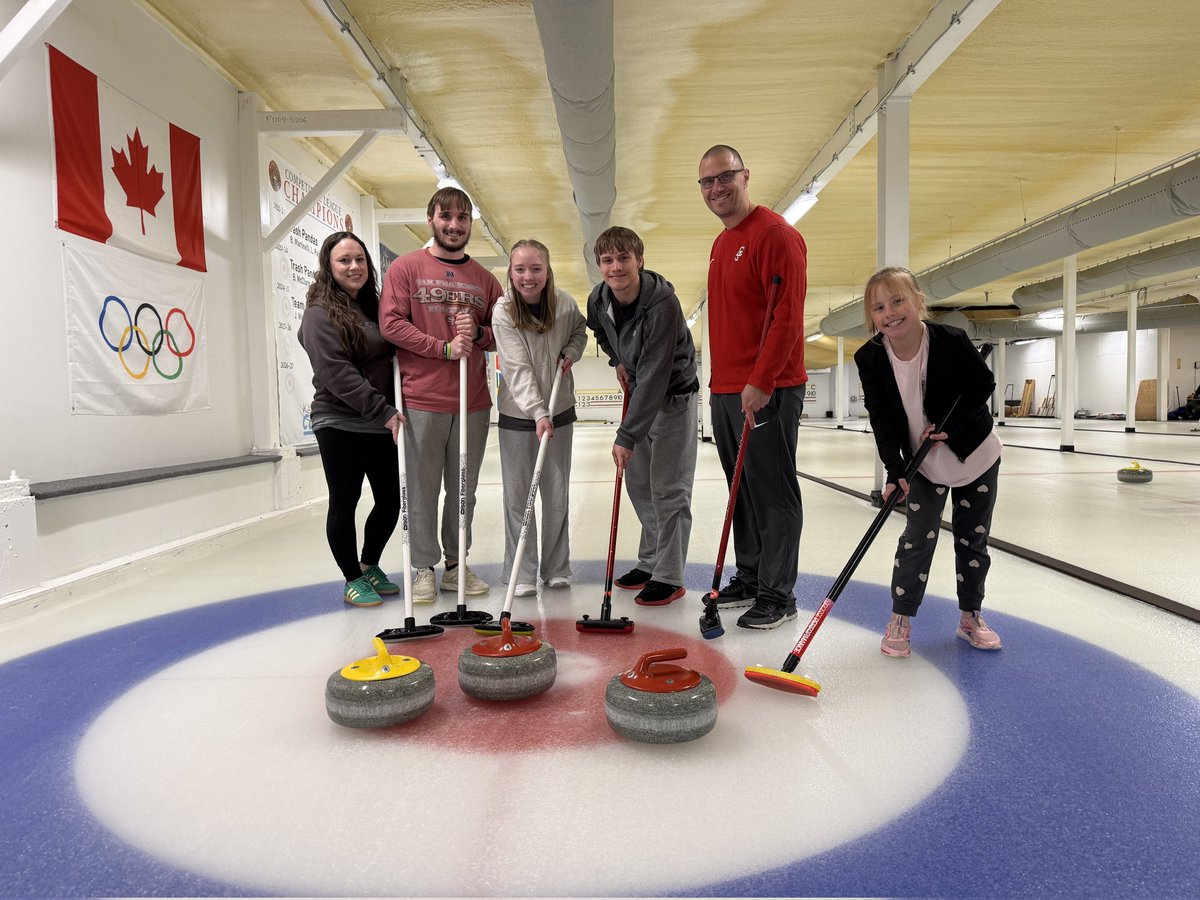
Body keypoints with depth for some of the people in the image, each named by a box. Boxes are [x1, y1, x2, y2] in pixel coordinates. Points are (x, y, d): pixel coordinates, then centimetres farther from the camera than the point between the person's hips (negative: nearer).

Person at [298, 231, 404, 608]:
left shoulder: (374, 305, 14)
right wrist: (383, 411, -20)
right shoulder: (321, 312, -7)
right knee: (345, 503, 4)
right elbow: (337, 373, -17)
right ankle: (353, 578, 20)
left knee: (391, 500, 10)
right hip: (341, 425, -6)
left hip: (381, 424, 7)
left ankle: (369, 565, 31)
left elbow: (390, 356, 17)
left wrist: (393, 411, 1)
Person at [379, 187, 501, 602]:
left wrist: (477, 333, -7)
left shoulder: (485, 279, 13)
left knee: (464, 490, 11)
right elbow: (391, 323, -7)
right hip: (421, 401, -3)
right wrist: (445, 348, -14)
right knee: (422, 490, 2)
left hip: (473, 403, 4)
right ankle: (425, 568, 16)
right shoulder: (405, 268, 2)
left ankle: (456, 565, 24)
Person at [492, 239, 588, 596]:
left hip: (559, 411, 3)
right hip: (517, 415, -3)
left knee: (557, 494, 9)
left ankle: (557, 567, 23)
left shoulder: (565, 303, -7)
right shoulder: (503, 312, -16)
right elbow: (517, 369, -23)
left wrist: (570, 352, -5)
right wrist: (538, 413, -32)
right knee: (518, 495, 1)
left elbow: (579, 331, 16)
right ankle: (522, 573, 13)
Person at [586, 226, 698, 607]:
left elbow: (654, 375, -33)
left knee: (668, 487, -7)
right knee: (638, 483, 12)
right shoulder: (598, 299, -8)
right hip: (639, 395, 8)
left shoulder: (662, 303, -29)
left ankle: (669, 577, 3)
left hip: (673, 397, -7)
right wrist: (618, 360, 4)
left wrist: (626, 436, -33)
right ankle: (650, 562, 26)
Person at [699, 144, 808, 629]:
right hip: (725, 389, 9)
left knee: (773, 494, -2)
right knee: (742, 490, 14)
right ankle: (749, 577, 26)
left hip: (766, 392, -9)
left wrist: (761, 381, -21)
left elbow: (788, 315, -18)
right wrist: (722, 380, 18)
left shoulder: (775, 234, -9)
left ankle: (777, 595, 8)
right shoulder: (721, 244, 18)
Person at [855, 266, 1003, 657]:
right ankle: (900, 619, 11)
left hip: (975, 455, 0)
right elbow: (881, 420, -15)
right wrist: (895, 472, -23)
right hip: (923, 463, 1)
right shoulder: (870, 359, -17)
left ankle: (970, 617, 27)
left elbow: (983, 385, -9)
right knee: (918, 537, -3)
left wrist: (948, 426, -19)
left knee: (972, 538, 9)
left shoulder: (951, 341, -22)